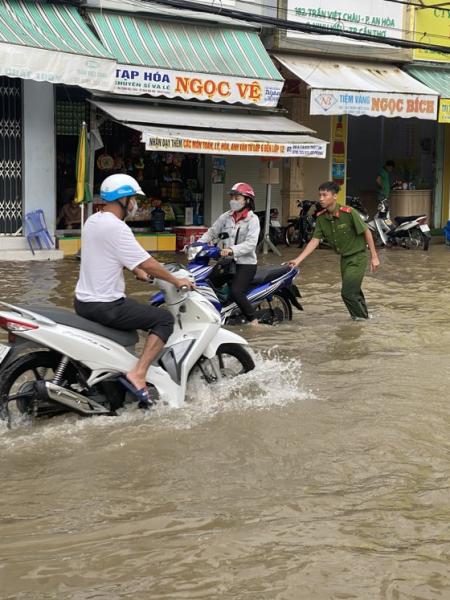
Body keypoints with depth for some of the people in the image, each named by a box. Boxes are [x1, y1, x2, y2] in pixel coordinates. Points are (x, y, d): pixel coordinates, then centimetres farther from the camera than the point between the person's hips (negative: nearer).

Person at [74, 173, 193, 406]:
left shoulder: (93, 220, 9)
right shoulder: (116, 228, -20)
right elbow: (147, 263, -18)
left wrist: (138, 272, 23)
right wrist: (176, 281, -5)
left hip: (83, 300, 10)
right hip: (105, 306, -10)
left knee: (133, 310, 36)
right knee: (164, 319, -7)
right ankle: (137, 375, -16)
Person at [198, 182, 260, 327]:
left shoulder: (252, 219, -7)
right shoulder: (226, 217, 9)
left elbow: (251, 243, -19)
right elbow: (212, 232, 10)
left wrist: (232, 250, -34)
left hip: (245, 263, -6)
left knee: (236, 292, -22)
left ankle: (253, 318, -3)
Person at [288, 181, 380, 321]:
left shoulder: (348, 213, -23)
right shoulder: (321, 218, -6)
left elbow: (366, 232, -15)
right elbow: (315, 241, -5)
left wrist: (374, 257, -13)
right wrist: (298, 260, -14)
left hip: (358, 257, -7)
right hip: (344, 257, 7)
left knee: (347, 292, -10)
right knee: (354, 291, 18)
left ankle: (362, 319, 11)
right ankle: (363, 316, 36)